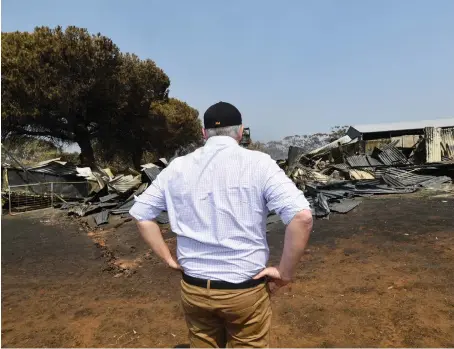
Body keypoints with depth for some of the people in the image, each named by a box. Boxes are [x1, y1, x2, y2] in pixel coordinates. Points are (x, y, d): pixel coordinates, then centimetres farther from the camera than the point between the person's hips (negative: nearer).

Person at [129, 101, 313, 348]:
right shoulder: (258, 163, -11)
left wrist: (170, 259, 8)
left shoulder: (177, 167, -1)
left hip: (194, 287, 3)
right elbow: (302, 216, -20)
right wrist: (284, 273, -9)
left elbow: (140, 213, 6)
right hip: (245, 289, -2)